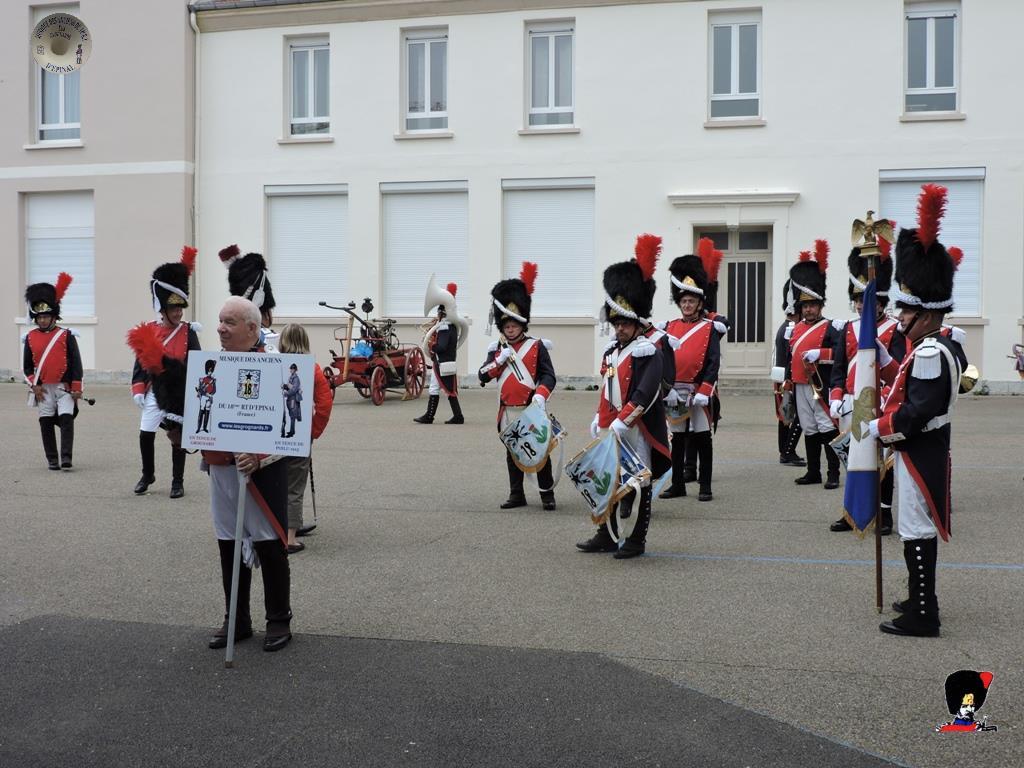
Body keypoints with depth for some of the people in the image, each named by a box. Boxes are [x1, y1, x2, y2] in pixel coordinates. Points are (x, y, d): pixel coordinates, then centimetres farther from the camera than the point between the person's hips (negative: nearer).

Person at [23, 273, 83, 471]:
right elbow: (27, 365, 10)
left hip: (64, 387, -2)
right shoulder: (30, 337, 6)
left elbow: (76, 362, -2)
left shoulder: (66, 335, -1)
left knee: (66, 419, -12)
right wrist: (34, 385, -3)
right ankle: (52, 460, 12)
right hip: (43, 389, 3)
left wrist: (76, 387, -6)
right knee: (46, 423, 5)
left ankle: (66, 457, -12)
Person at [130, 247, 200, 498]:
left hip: (179, 391, -1)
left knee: (178, 437, 5)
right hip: (155, 390, 2)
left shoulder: (188, 332, -3)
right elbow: (140, 360, 3)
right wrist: (138, 389, -3)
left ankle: (178, 482, 16)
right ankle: (147, 475, 25)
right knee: (145, 434, 2)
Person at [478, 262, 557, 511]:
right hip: (508, 412, 4)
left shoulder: (537, 346, -3)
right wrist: (499, 360, -12)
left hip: (532, 410, -4)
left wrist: (540, 395, -27)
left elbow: (549, 376, -10)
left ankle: (547, 493, 10)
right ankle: (516, 494, 19)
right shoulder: (497, 349, 9)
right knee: (513, 453, 11)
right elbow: (483, 376, 1)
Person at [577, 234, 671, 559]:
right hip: (610, 430, 8)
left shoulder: (648, 352, -12)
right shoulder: (611, 352, 13)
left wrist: (621, 423, -27)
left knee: (637, 484, 3)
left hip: (636, 432, -8)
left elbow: (645, 394, -23)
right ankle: (607, 536, 22)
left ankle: (636, 541, 12)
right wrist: (599, 420, 15)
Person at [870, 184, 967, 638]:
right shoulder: (944, 347, 11)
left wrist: (878, 427, -14)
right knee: (919, 529, 19)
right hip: (928, 448, 10)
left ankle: (921, 617, 2)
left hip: (918, 452, -10)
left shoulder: (928, 353, -22)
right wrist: (881, 358, 11)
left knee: (917, 531, -4)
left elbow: (917, 412, -26)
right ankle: (922, 600, 32)